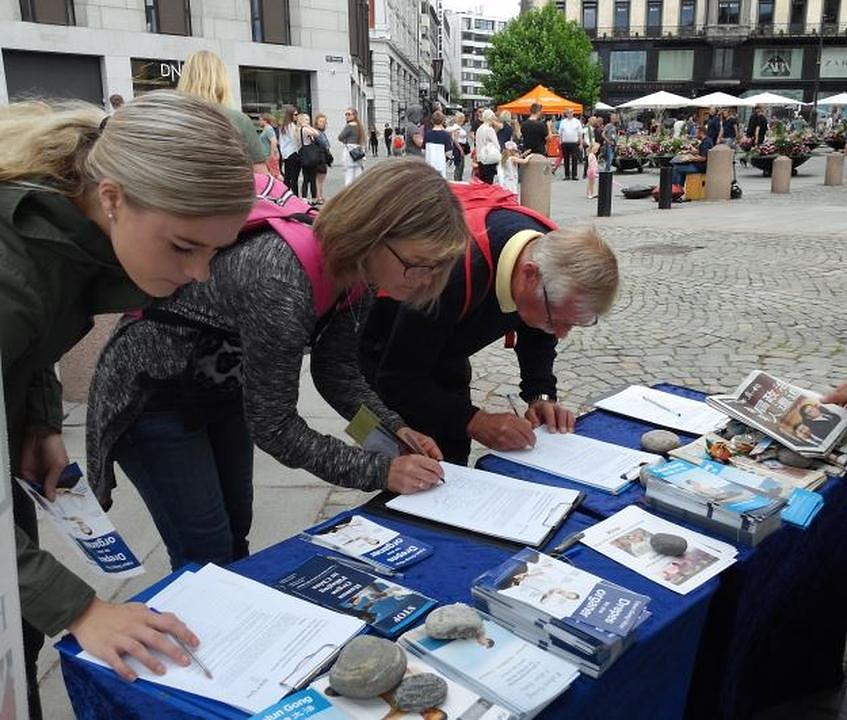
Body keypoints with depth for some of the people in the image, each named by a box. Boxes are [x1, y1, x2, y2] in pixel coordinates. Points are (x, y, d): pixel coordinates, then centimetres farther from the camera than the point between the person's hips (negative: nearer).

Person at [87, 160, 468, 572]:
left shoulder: (355, 270, -13)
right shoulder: (280, 280, -38)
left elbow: (336, 371, 0)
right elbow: (272, 425, -28)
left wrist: (395, 428, -14)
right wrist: (379, 472, -27)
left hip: (224, 387, 8)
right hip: (151, 395, -7)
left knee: (236, 529, 19)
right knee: (207, 554, -1)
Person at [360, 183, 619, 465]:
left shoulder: (556, 252, -20)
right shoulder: (454, 273, -43)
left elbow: (537, 334, 1)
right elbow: (398, 379, -35)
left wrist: (541, 396, -14)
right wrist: (475, 422, -38)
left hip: (442, 342, 6)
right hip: (384, 346, -6)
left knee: (453, 455, 7)